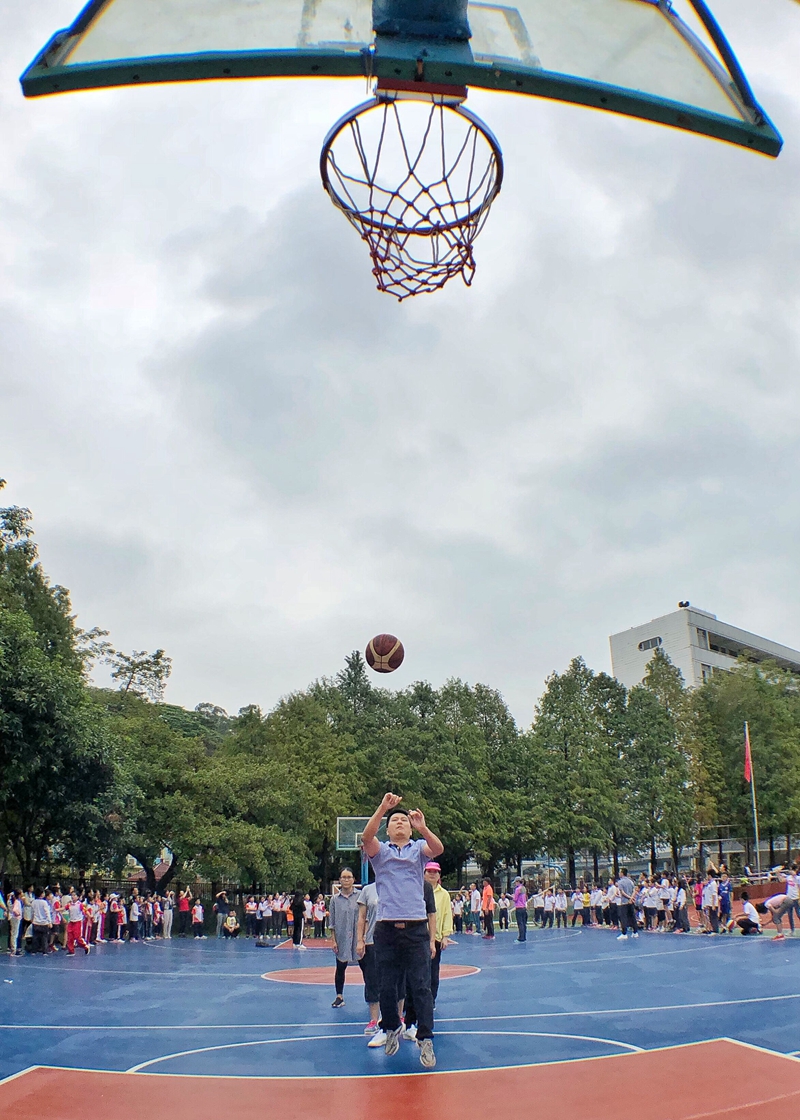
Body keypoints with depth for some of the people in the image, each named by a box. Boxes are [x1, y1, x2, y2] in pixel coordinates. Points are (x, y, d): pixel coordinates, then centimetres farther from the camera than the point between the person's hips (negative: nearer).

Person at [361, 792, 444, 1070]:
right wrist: (383, 808, -29)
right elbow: (366, 836, -15)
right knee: (387, 987, 9)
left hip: (416, 929, -1)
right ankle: (392, 1029, 30)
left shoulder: (419, 848, 8)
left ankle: (425, 1041, 3)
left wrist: (423, 828, -34)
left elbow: (438, 849, -15)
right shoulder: (380, 850, 8)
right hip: (386, 929, 1)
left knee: (421, 986, -3)